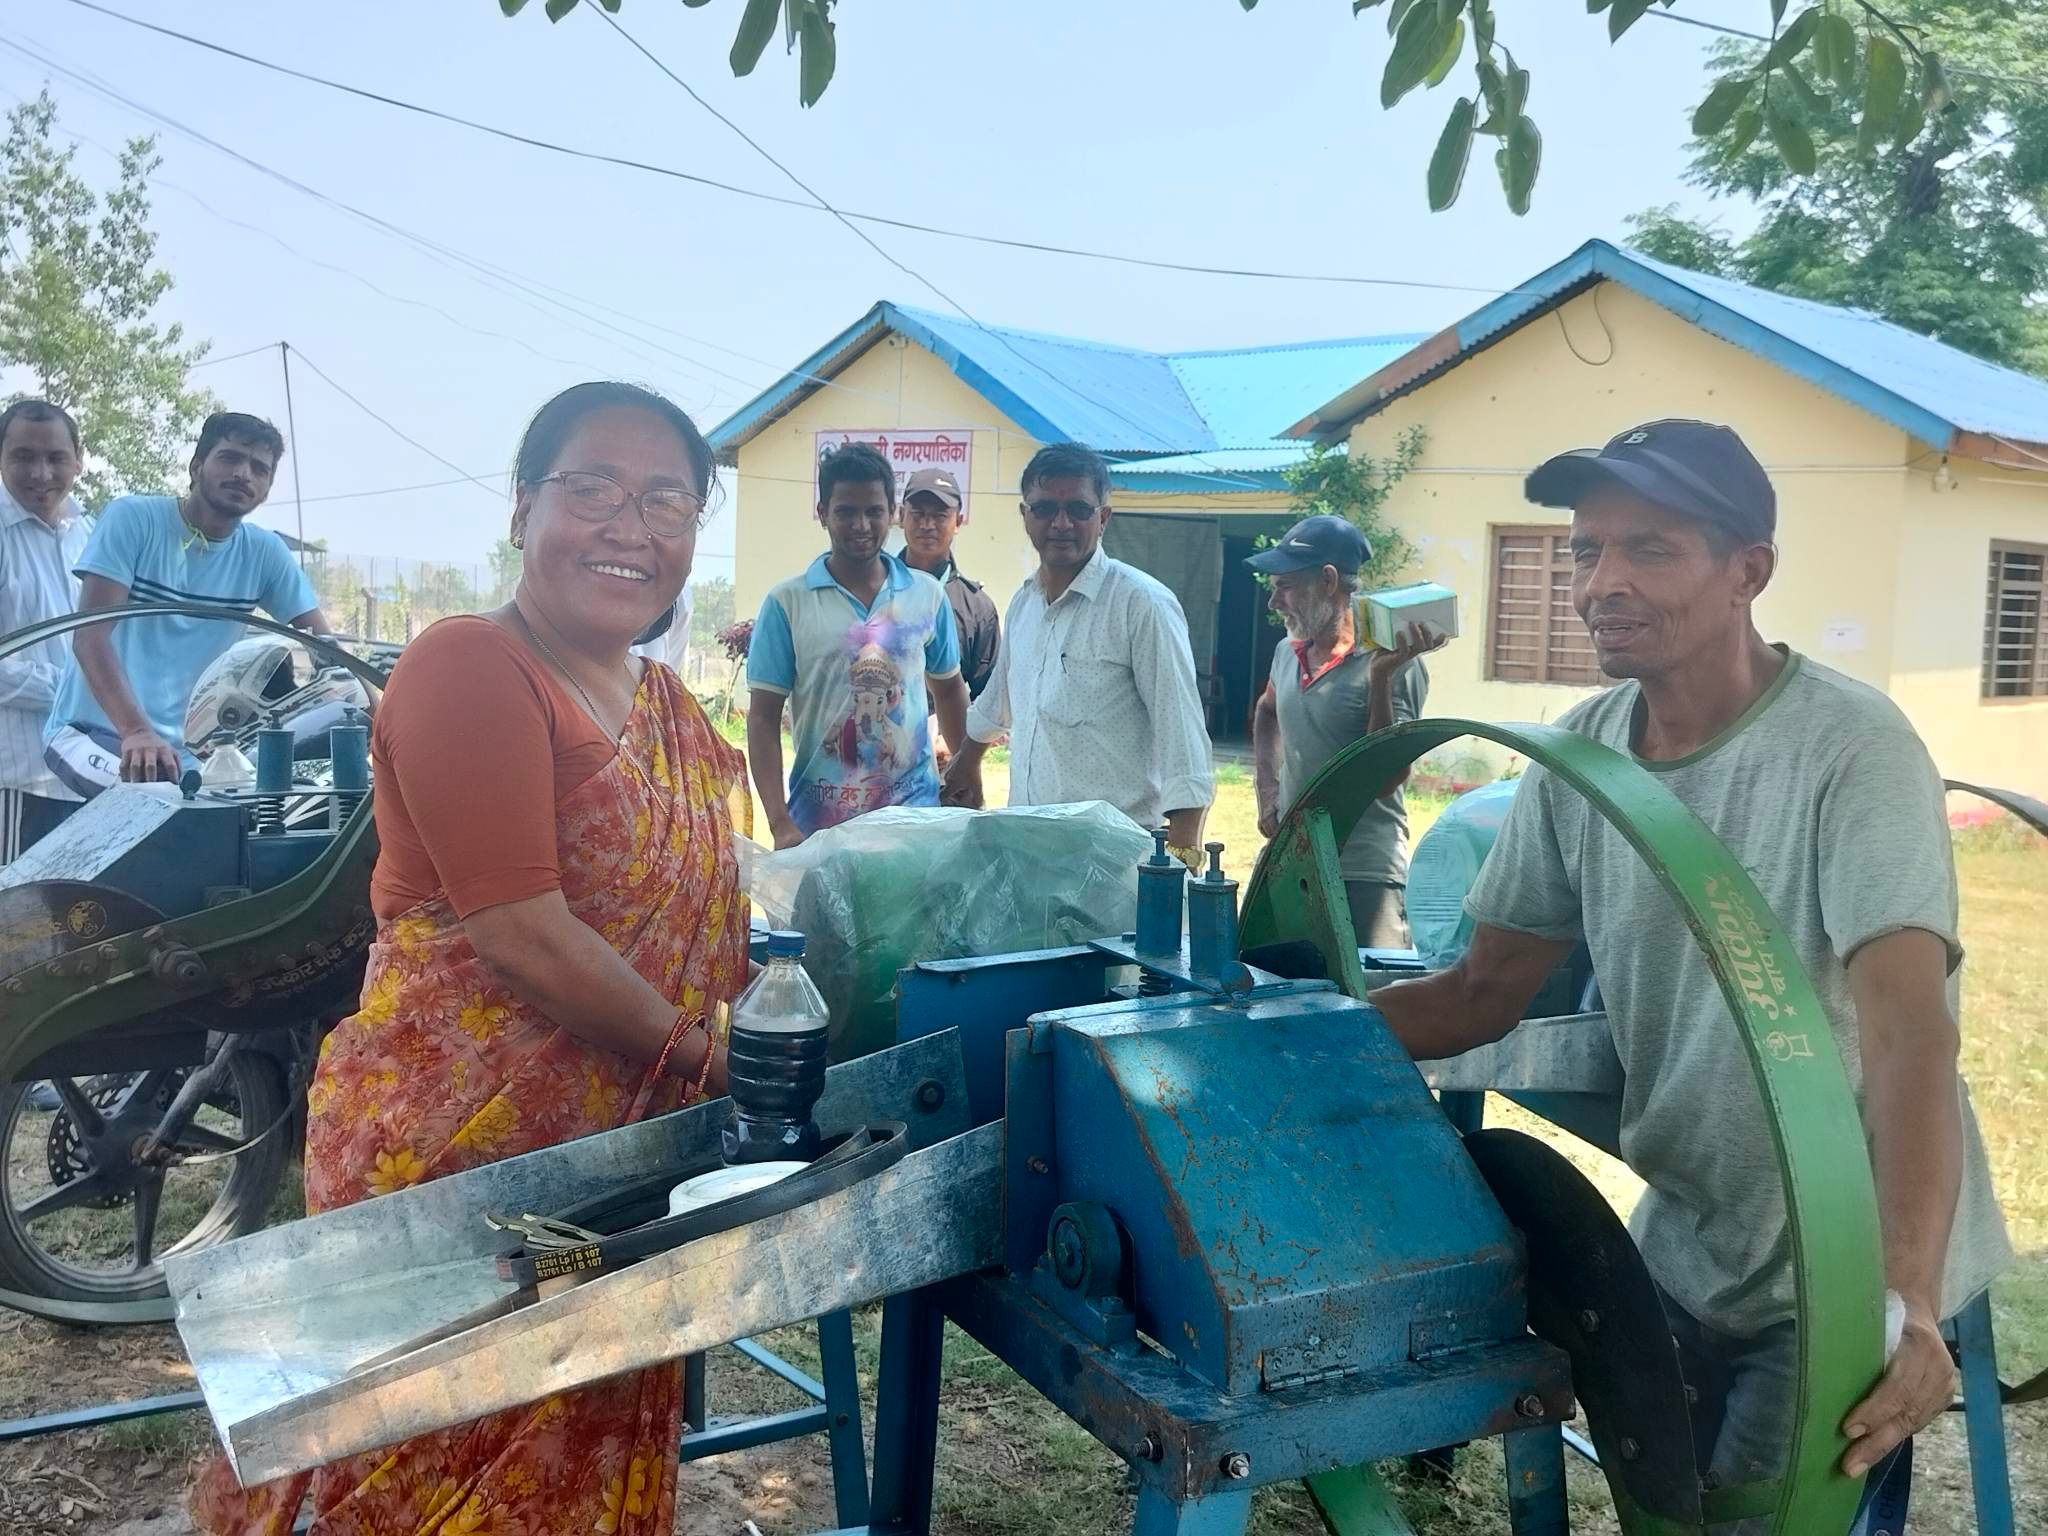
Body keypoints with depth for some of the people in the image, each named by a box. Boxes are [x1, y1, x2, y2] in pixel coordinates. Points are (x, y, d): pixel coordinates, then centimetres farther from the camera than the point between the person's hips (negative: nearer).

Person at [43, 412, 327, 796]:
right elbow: (89, 637, -16)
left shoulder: (265, 553, 3)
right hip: (91, 731, -5)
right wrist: (136, 731, -31)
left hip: (179, 749, 5)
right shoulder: (133, 519, -8)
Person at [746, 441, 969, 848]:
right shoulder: (787, 603, -2)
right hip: (818, 822, -1)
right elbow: (763, 718, -4)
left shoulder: (928, 594, 5)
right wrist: (781, 825, -12)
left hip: (916, 815, 2)